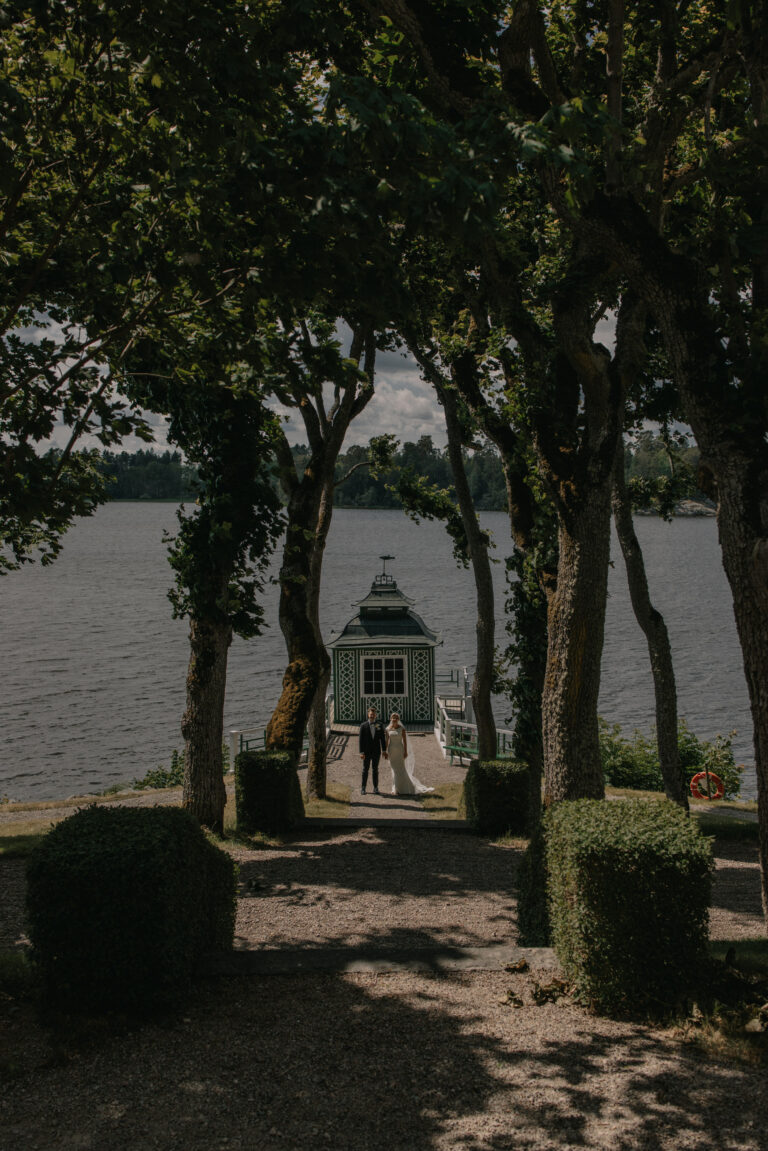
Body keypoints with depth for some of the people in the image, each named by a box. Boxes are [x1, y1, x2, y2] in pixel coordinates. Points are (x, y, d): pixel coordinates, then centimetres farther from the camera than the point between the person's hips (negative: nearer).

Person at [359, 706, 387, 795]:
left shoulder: (380, 725, 4)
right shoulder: (363, 725, -2)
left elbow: (383, 738, 3)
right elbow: (361, 740, -4)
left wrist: (384, 751, -3)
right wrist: (361, 752, -10)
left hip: (376, 752, 1)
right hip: (367, 752, -1)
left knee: (375, 770, 6)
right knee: (365, 770, 6)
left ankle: (375, 788, 11)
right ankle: (363, 788, 14)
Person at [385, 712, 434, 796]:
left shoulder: (402, 729, -5)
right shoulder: (388, 729, 2)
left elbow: (405, 740, -4)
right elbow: (387, 741, 6)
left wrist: (405, 752, -8)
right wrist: (385, 751, 4)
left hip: (400, 750, -2)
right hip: (391, 750, 2)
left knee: (401, 769, -3)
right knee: (394, 769, 7)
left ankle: (401, 789, 5)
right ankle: (396, 789, 13)